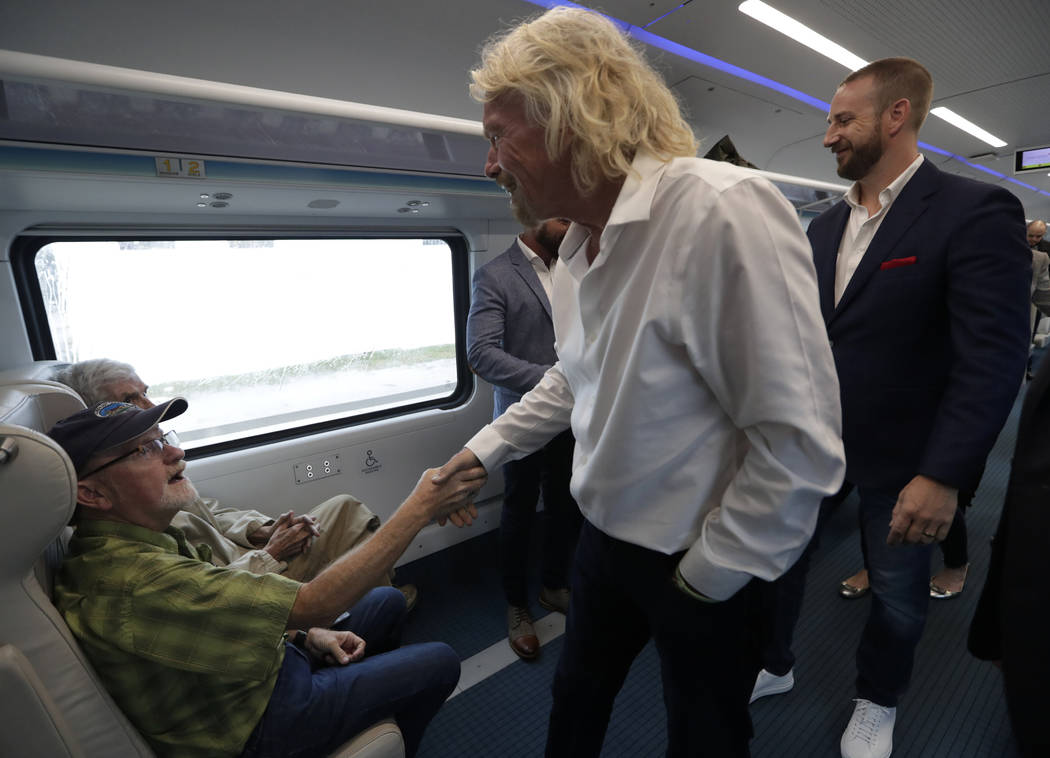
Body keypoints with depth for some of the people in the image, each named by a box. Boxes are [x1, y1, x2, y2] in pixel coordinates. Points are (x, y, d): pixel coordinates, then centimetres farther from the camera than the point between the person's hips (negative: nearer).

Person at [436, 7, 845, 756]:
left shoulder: (722, 210, -26)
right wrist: (485, 449, 8)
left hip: (711, 568, -6)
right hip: (605, 539, 7)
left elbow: (800, 442, -26)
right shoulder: (577, 243, 1)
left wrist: (706, 578, -15)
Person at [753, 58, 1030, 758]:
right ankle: (774, 666, 42)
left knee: (898, 595, 17)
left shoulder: (976, 212, -12)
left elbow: (994, 356, -17)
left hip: (901, 458, -4)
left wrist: (945, 474, -22)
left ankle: (877, 702, 45)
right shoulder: (825, 225, 6)